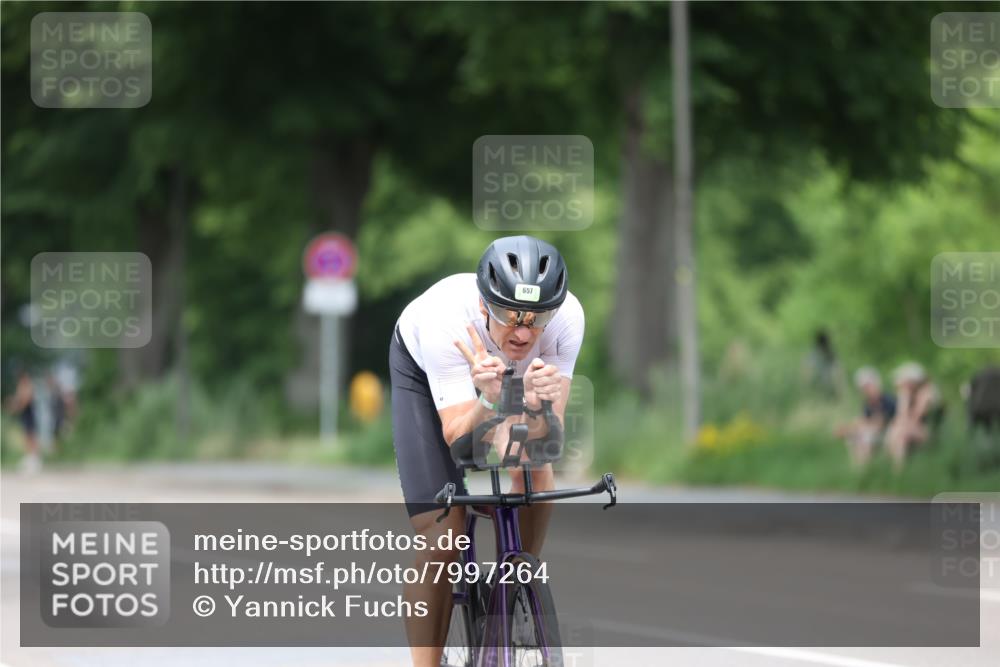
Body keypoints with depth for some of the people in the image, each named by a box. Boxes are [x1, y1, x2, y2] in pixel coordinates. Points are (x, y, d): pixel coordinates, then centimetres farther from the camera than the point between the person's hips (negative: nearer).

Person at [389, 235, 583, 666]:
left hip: (513, 373, 3)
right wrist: (488, 403, -59)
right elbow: (459, 439, -40)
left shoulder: (566, 318, -36)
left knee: (534, 472, -22)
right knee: (442, 535, -12)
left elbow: (548, 438, -34)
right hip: (421, 367, -3)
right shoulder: (445, 320, -42)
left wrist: (536, 407, -56)